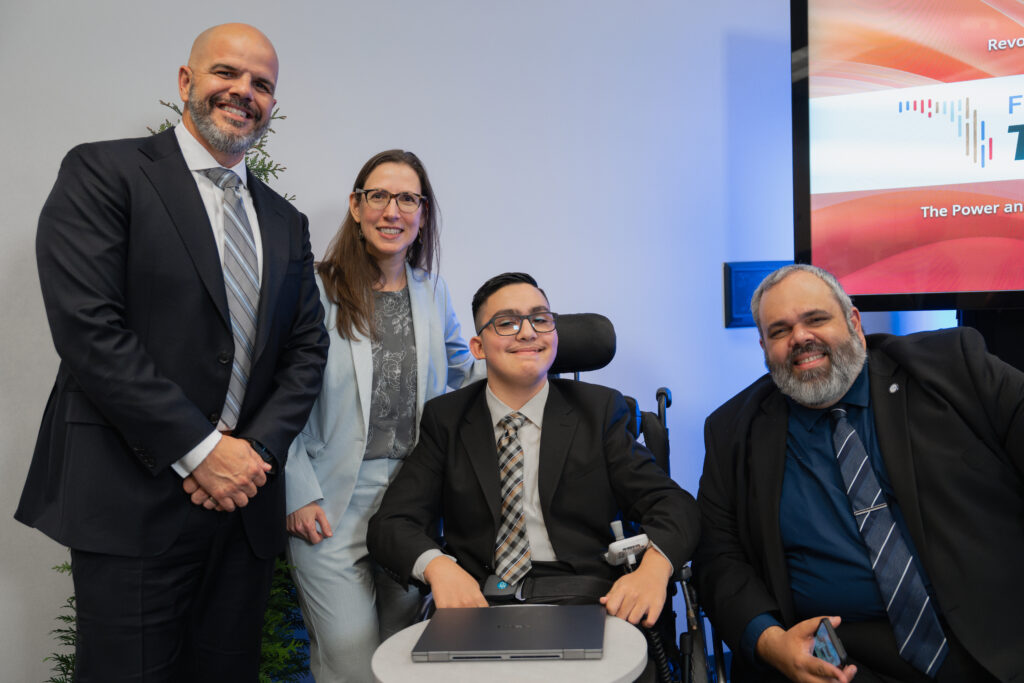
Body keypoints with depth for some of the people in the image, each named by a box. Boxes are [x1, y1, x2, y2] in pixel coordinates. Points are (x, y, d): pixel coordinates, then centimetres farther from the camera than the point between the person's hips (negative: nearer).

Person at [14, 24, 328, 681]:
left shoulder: (286, 222, 15)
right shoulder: (102, 172, -2)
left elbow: (308, 348, 11)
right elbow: (88, 329, -12)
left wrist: (256, 448, -5)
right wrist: (201, 450, -14)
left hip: (246, 500, 5)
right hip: (132, 502, -5)